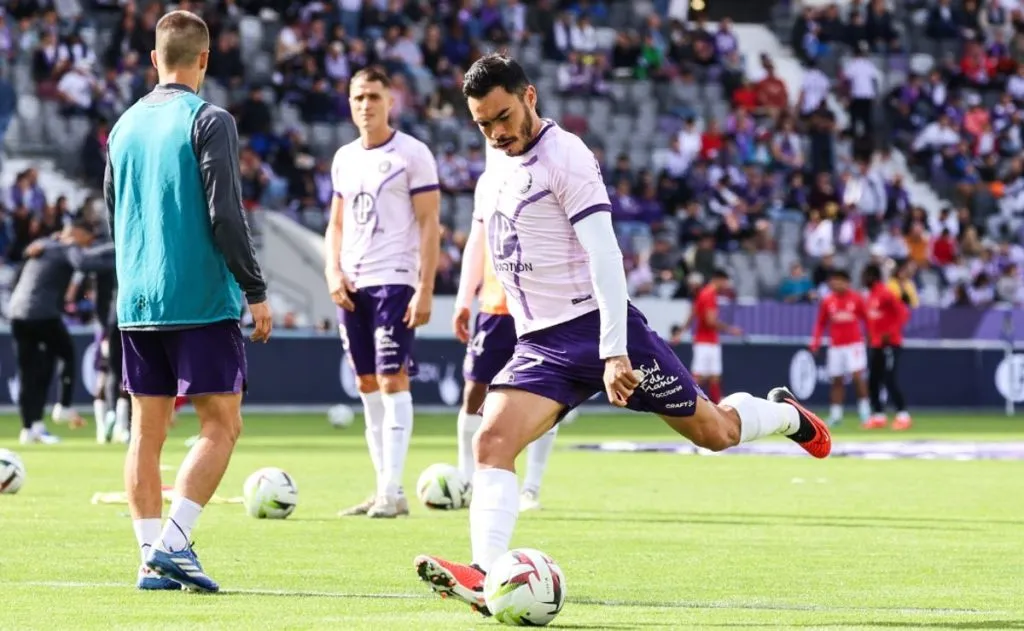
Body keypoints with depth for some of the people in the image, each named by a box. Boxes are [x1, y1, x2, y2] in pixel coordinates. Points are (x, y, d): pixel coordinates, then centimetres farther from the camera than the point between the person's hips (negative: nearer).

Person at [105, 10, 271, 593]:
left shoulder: (125, 126, 12)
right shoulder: (208, 121, -8)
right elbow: (226, 215, -13)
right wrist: (256, 291, -7)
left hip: (136, 303, 6)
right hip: (201, 301, -6)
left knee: (147, 430, 8)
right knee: (221, 424, -2)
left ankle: (152, 558, 5)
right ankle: (173, 543, -14)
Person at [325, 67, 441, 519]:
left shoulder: (412, 154, -4)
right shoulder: (344, 158, 15)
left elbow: (429, 224, -7)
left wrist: (425, 290, -14)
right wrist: (333, 271, 4)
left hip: (395, 281, -7)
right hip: (352, 285, 7)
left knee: (392, 380, -11)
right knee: (367, 385, 7)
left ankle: (393, 491, -12)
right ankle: (382, 489, 11)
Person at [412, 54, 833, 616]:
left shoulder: (565, 156, -13)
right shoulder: (500, 166, 11)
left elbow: (604, 255, -19)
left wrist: (613, 352, -25)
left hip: (597, 324, -6)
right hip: (539, 344, 6)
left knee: (713, 432, 6)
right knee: (491, 442, -18)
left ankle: (786, 415, 37)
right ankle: (487, 577, -28)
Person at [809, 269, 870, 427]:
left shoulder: (856, 299, -1)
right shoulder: (827, 302, 4)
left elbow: (867, 319, 5)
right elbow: (820, 323, 9)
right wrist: (815, 341, 0)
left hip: (854, 344, -2)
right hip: (835, 346, 2)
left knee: (857, 376, -12)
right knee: (837, 380, 6)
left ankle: (864, 408, -2)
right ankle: (835, 414, 12)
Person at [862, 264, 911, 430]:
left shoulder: (885, 294, -15)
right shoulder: (870, 295, 13)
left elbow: (903, 313, -21)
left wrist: (890, 332, -26)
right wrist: (870, 335, 16)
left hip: (889, 344, -10)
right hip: (876, 345, 10)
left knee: (890, 380, -13)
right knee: (872, 380, 9)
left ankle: (903, 415, -10)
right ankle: (878, 415, 17)